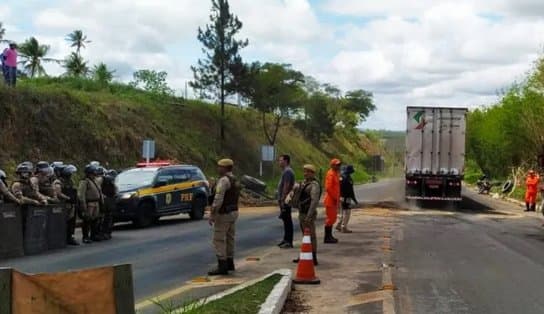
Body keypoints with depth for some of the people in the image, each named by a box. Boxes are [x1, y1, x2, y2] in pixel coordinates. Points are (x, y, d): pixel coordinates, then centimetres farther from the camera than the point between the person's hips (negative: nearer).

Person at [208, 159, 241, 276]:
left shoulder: (223, 180, -19)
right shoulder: (235, 181, 12)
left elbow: (218, 199, -26)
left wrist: (212, 215, -22)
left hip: (223, 214, -10)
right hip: (233, 213, 10)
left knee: (219, 240, -7)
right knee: (229, 239, 16)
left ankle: (222, 267, -9)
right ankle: (229, 263, 23)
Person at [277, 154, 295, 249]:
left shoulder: (287, 171, -15)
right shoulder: (286, 171, 18)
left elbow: (286, 186, -21)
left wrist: (283, 199, -22)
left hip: (285, 200, -11)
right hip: (284, 200, 11)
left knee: (287, 220, -8)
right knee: (286, 220, 14)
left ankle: (289, 242, -7)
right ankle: (286, 239, 21)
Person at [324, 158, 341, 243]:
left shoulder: (336, 174, 16)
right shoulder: (330, 174, -15)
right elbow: (328, 188, -23)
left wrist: (337, 198, 17)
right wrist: (335, 198, -20)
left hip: (334, 200, 10)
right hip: (330, 200, -10)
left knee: (333, 218, 14)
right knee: (330, 218, -7)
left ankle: (329, 236, 22)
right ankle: (327, 237, -3)